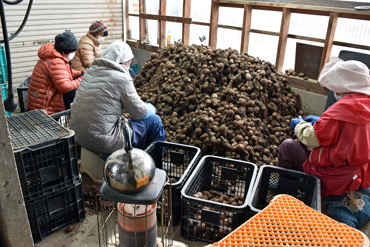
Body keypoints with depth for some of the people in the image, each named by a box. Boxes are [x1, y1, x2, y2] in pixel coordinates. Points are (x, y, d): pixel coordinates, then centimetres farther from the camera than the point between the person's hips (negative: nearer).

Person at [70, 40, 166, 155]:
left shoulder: (90, 71, 6)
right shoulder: (121, 78, -15)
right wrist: (151, 108, 17)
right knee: (154, 121, 4)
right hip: (102, 143, -8)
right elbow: (140, 113, -7)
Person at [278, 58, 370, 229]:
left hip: (336, 178, -9)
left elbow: (313, 138, -17)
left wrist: (299, 125, 2)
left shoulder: (343, 108, -24)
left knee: (288, 146, 1)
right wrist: (321, 121, 17)